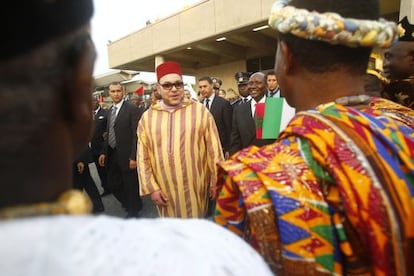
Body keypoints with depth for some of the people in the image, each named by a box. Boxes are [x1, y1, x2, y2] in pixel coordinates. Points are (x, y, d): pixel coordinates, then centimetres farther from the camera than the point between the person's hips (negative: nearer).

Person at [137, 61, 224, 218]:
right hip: (163, 189, 2)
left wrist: (216, 181, 0)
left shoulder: (200, 111, -5)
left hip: (195, 187, -2)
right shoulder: (147, 117, 1)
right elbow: (143, 156, 3)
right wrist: (151, 188, 0)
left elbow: (214, 149, -2)